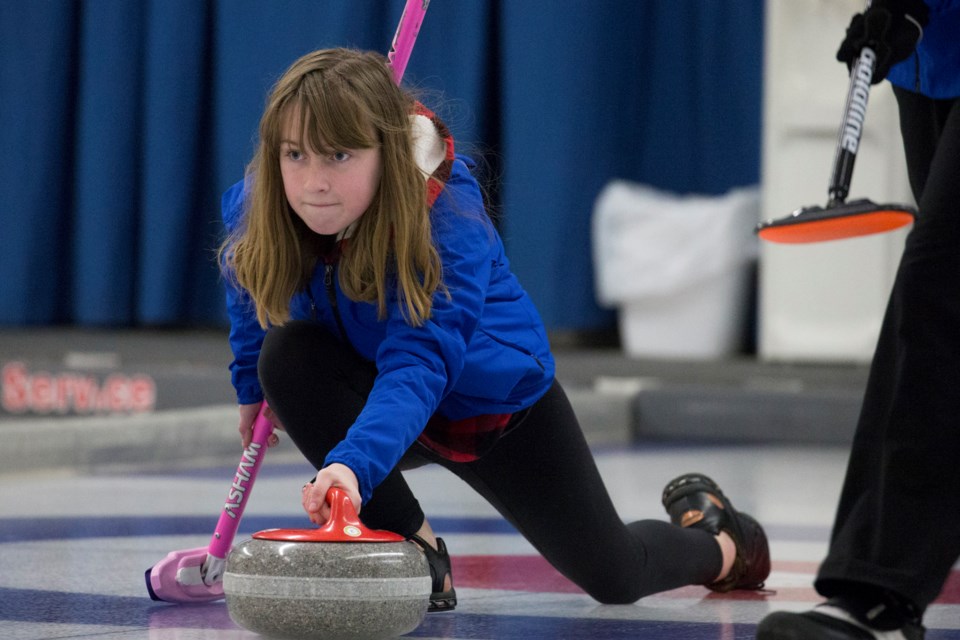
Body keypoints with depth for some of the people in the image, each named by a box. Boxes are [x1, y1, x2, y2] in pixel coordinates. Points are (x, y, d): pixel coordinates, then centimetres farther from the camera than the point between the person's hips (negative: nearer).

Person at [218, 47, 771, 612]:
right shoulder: (256, 208, -24)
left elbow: (417, 366, -52)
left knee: (616, 577, 3)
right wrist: (253, 387, 11)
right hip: (372, 387, 4)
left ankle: (717, 541, 42)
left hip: (497, 402, -3)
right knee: (289, 353, -31)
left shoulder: (449, 224, -38)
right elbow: (254, 283, 2)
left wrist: (354, 463, -68)